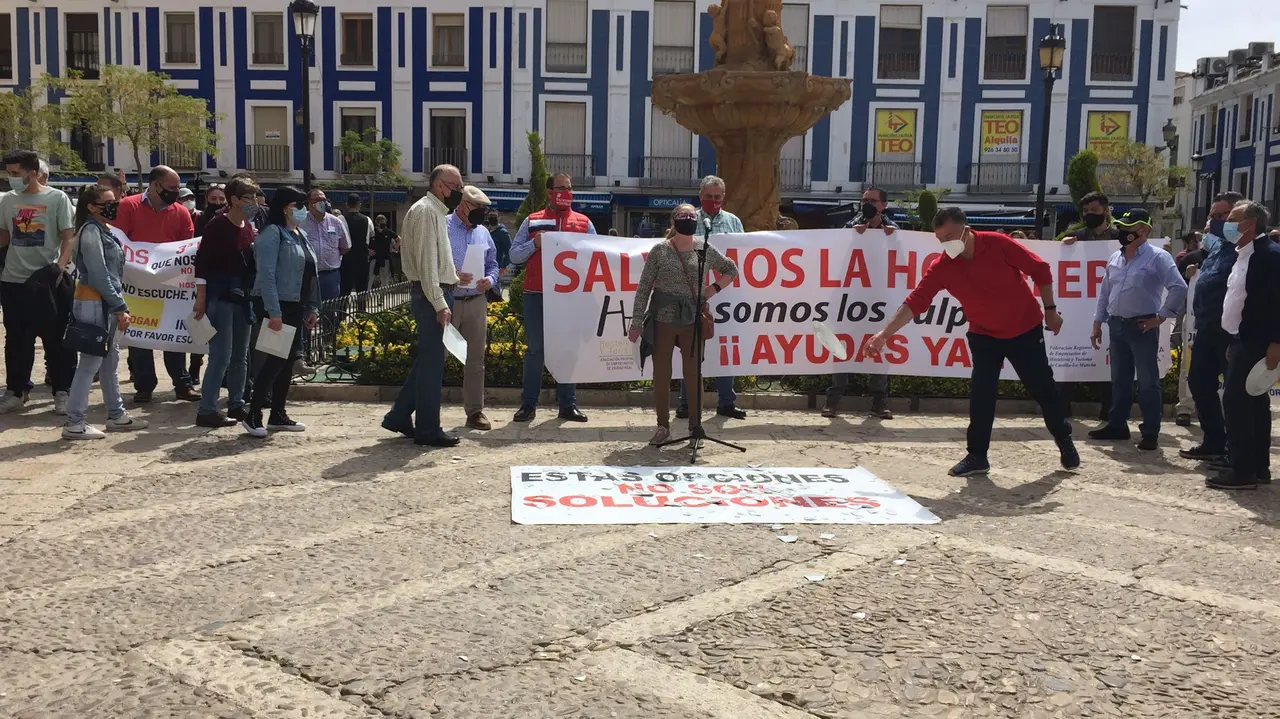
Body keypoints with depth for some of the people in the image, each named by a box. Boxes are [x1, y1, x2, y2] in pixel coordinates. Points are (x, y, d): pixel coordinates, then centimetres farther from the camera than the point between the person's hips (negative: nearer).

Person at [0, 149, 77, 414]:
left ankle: (62, 391, 11)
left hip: (47, 280, -4)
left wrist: (59, 267, -18)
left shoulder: (57, 198, -4)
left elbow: (69, 238, -6)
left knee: (56, 339, 2)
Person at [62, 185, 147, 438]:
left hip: (106, 302, 10)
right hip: (94, 303, -10)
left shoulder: (106, 230, 15)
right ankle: (74, 423, -2)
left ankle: (116, 415, 23)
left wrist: (117, 305, 11)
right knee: (91, 361, -7)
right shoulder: (91, 231, -13)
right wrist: (120, 307, -19)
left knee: (110, 360, 14)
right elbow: (99, 275, -19)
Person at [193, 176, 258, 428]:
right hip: (220, 296, -8)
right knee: (221, 355, -9)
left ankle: (236, 405, 23)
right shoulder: (217, 225, -11)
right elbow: (202, 261, -14)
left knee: (240, 355, 13)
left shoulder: (248, 227, 11)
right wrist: (201, 297, -17)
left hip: (241, 295, 8)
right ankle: (206, 410, -4)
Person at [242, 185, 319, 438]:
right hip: (275, 305, -9)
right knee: (276, 359, -11)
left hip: (295, 306, 9)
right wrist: (273, 312, -24)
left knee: (288, 360, 10)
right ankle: (253, 415, -3)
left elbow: (309, 273, 20)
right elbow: (267, 274, -19)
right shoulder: (273, 233, -11)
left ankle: (278, 415, 19)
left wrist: (312, 307, 15)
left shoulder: (300, 235, 16)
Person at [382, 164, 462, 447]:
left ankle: (399, 416, 23)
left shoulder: (436, 211, 19)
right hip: (431, 295, -10)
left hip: (437, 293, 10)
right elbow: (426, 262, -19)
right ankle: (428, 430, 2)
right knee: (432, 362, -5)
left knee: (428, 360, 15)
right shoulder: (426, 211, -12)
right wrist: (440, 303, -22)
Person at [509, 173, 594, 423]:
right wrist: (534, 244, -10)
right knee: (535, 349, 3)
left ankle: (568, 404, 11)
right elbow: (514, 255, 6)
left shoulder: (584, 223, 11)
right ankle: (528, 404, 8)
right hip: (536, 295, -1)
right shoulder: (532, 221, 10)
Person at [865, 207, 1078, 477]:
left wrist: (1050, 309, -8)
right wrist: (885, 333, -29)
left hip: (1025, 329, -1)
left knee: (1042, 387, 10)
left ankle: (1065, 441, 30)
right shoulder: (942, 267, -16)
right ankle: (977, 456, 4)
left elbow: (1040, 270, -11)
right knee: (981, 394, -6)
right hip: (984, 335, 2)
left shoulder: (998, 243, -21)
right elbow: (914, 302, -20)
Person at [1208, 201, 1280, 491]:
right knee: (1254, 403, 12)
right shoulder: (1244, 255, 14)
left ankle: (1243, 470, -6)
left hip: (1255, 343, -10)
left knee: (1236, 401, -10)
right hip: (1242, 341, 10)